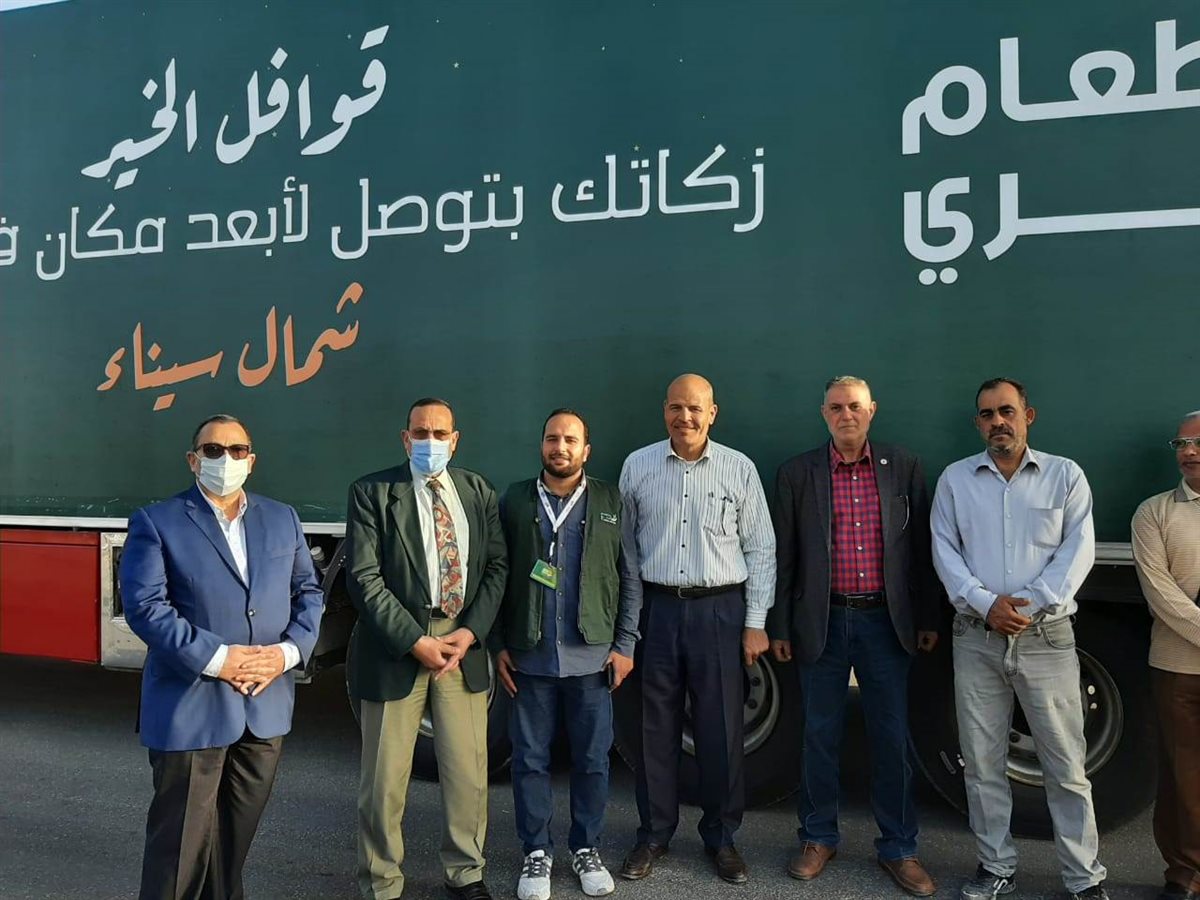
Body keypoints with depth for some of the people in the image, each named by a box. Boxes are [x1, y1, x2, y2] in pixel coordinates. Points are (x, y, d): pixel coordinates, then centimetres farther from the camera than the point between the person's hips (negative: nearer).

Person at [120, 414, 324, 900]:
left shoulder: (282, 519, 10)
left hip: (265, 702, 4)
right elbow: (144, 606, -12)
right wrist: (216, 658, -18)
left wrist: (288, 651, -7)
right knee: (181, 837, 5)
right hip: (190, 705, -4)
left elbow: (308, 592, 10)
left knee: (238, 830, 17)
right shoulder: (156, 522, -3)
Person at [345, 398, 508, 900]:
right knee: (384, 778, 8)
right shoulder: (372, 492, -4)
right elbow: (364, 579, -10)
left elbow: (496, 566, 6)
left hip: (464, 643, 3)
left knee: (469, 771, 10)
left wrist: (470, 632, -8)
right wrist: (417, 642, -14)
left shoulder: (479, 492, 7)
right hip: (395, 649, -3)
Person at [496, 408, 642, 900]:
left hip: (592, 655, 0)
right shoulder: (515, 500, 3)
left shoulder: (609, 501, 3)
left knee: (592, 759, 10)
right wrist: (498, 646, 0)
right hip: (529, 655, 0)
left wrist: (624, 644, -1)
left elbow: (630, 579, 4)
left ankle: (586, 848, 28)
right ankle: (536, 852, 26)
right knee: (530, 759, 9)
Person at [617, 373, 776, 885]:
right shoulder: (637, 466, 4)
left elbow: (760, 549, 3)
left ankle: (721, 838, 25)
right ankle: (654, 835, 25)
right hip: (658, 608, 1)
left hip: (719, 610, -1)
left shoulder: (739, 469, 1)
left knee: (721, 729, 6)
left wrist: (756, 622, -1)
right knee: (657, 727, 9)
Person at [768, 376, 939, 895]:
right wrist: (779, 628, 1)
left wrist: (928, 618, 4)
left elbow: (922, 549, 6)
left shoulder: (903, 468, 3)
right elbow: (783, 555, 3)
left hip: (886, 621, 1)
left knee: (892, 738, 8)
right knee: (820, 736, 10)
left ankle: (898, 848, 24)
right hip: (822, 623, 0)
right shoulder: (797, 473, 2)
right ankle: (818, 838, 28)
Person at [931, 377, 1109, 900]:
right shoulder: (955, 479, 7)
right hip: (977, 636, 2)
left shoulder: (1065, 475, 4)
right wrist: (986, 603, -12)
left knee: (1066, 764, 3)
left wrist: (1030, 602, -15)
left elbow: (1078, 549, -3)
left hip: (1047, 635, -1)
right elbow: (944, 551, 1)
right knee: (982, 763, 8)